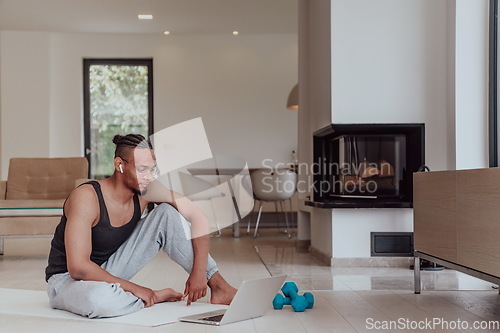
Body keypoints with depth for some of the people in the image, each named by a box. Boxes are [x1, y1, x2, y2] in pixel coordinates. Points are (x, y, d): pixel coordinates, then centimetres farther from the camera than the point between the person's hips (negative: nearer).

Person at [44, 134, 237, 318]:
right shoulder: (86, 197, -27)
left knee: (168, 213, -8)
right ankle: (155, 297, -11)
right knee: (99, 300, -44)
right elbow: (78, 267, -31)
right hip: (67, 279, -5)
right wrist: (134, 288, -25)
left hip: (109, 271, 5)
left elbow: (197, 216, -9)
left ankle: (218, 286, -7)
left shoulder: (145, 190, -11)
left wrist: (199, 272, -18)